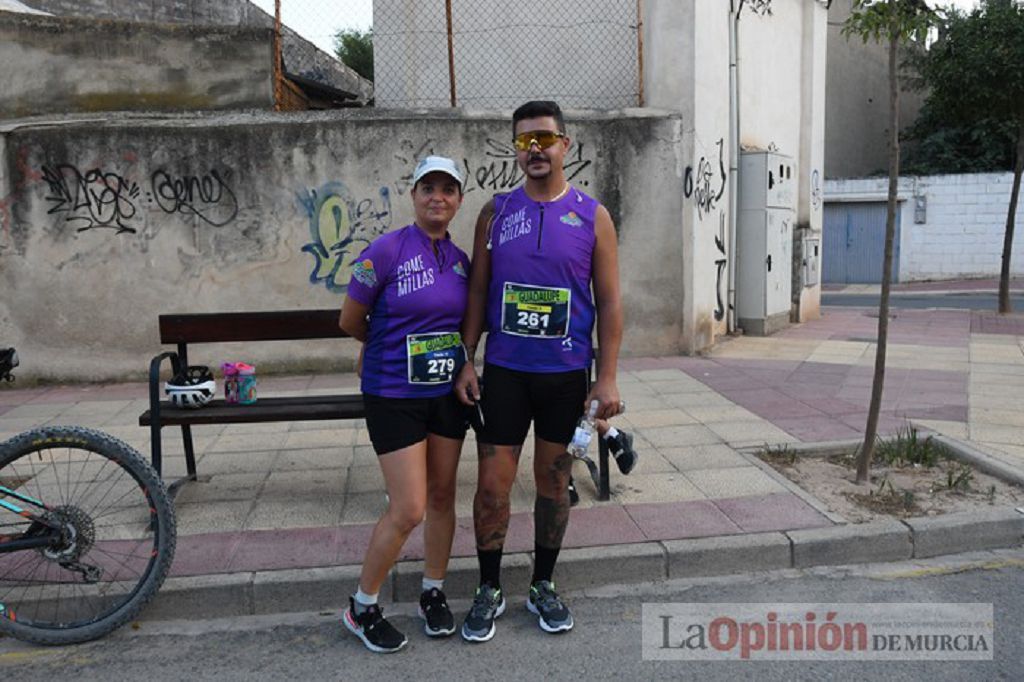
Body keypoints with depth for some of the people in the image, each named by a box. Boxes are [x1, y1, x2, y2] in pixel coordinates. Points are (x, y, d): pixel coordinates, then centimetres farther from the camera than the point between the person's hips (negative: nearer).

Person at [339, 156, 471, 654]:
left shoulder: (460, 259, 5)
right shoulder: (386, 250, -12)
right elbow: (350, 322, -4)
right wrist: (395, 347, 9)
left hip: (447, 392, 6)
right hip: (394, 395, -5)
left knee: (442, 496, 12)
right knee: (408, 510, -6)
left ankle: (433, 594, 32)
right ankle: (362, 608, 16)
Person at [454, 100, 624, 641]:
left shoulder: (592, 216, 0)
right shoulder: (496, 212, 4)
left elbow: (609, 302, -1)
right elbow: (477, 290, 6)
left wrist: (607, 378, -7)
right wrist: (466, 361, -2)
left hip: (566, 374, 0)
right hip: (504, 371, 1)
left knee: (553, 481, 12)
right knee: (492, 484, 2)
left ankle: (543, 586, 30)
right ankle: (489, 591, 21)